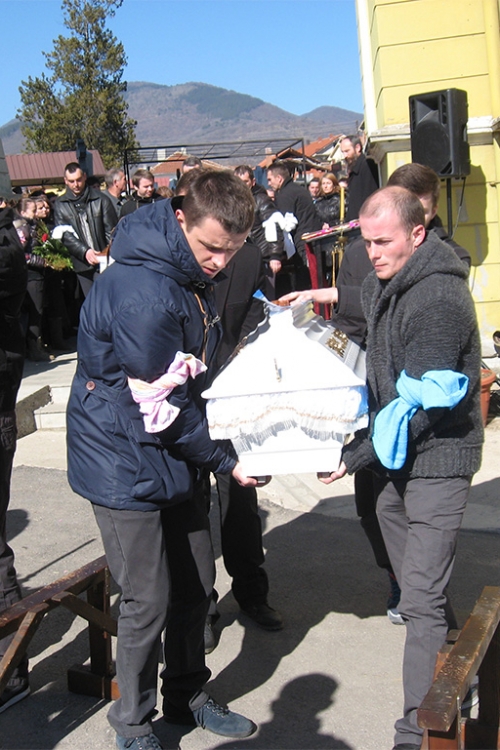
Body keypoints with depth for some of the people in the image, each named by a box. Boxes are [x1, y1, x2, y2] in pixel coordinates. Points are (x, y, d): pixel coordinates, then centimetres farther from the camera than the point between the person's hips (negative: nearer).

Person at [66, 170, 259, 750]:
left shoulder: (192, 275, 4)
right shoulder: (143, 293, -28)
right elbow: (161, 406, -24)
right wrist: (225, 461, -13)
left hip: (175, 459, 9)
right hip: (125, 462, -9)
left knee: (195, 586, 16)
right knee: (148, 601, 1)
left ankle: (187, 699, 37)